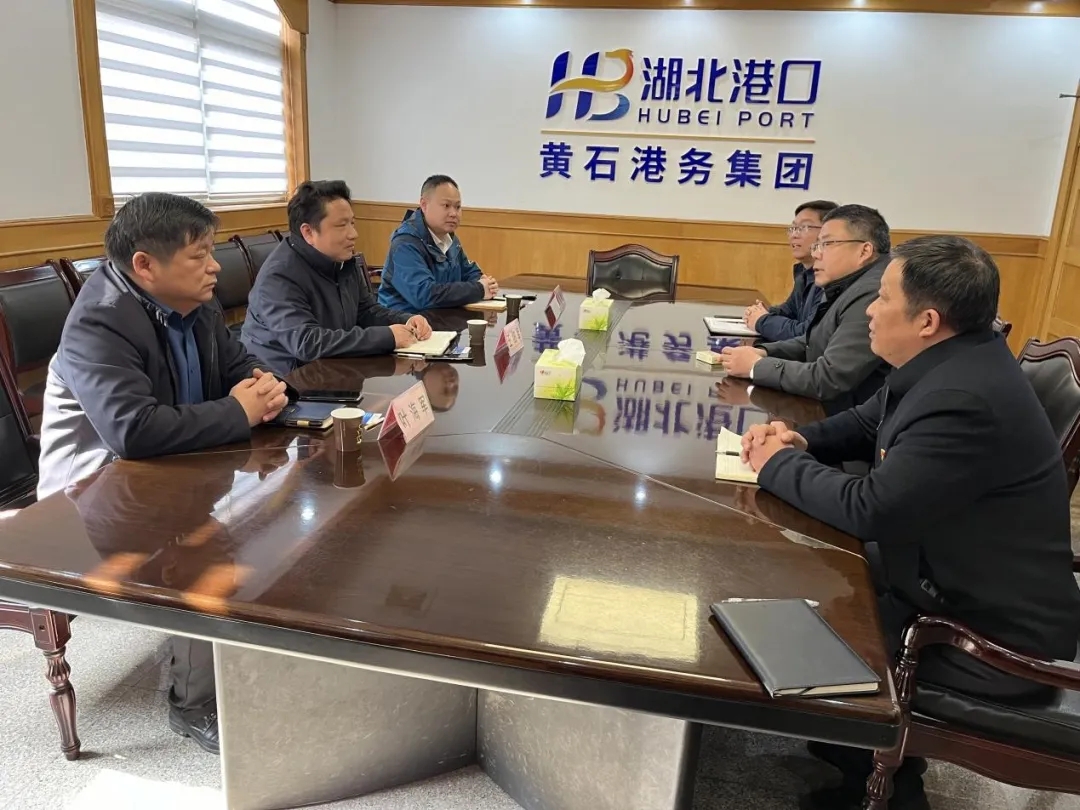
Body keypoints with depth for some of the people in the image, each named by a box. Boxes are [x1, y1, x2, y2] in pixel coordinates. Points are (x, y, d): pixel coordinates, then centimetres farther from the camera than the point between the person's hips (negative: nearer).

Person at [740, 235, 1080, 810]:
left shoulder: (965, 399, -32)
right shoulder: (948, 364, -1)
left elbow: (869, 510, -29)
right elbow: (867, 424, 13)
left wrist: (779, 464, -13)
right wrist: (800, 440, -6)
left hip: (995, 633, -9)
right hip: (950, 579, 9)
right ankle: (867, 764, 28)